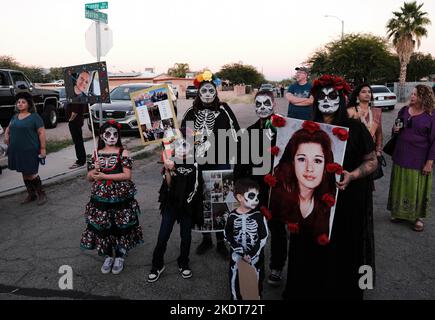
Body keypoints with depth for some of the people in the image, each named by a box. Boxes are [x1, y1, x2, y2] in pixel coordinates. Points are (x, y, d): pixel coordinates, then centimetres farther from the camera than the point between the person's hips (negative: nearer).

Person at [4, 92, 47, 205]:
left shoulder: (34, 117, -6)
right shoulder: (15, 117, 14)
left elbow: (41, 132, -10)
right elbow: (8, 128, 29)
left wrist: (43, 148, -15)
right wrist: (6, 135, 7)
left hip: (30, 150, -7)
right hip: (16, 150, 7)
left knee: (31, 174, -5)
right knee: (24, 174, 13)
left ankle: (41, 194, 10)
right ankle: (31, 194, 25)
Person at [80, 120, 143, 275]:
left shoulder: (122, 152, -6)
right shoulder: (97, 154, 4)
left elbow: (127, 175, -14)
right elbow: (89, 178, 9)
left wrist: (104, 176, -18)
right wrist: (95, 170, -14)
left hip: (120, 197, -3)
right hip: (101, 197, 3)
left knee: (120, 226, 6)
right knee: (102, 226, 9)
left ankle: (120, 257, 27)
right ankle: (108, 256, 31)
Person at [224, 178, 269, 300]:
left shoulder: (259, 215, -12)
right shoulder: (233, 216, -9)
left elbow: (264, 237, -10)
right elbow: (228, 236, -5)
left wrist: (251, 255, -13)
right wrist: (241, 253, -12)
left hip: (255, 255, -1)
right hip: (237, 254, 1)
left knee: (256, 280, 7)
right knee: (236, 279, 11)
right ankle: (236, 297, 32)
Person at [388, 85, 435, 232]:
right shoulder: (404, 110, 4)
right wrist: (395, 129, -5)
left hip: (419, 159, -4)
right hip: (401, 156, 4)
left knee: (418, 188, 6)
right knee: (400, 185, 14)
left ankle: (419, 217, 22)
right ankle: (399, 211, 30)